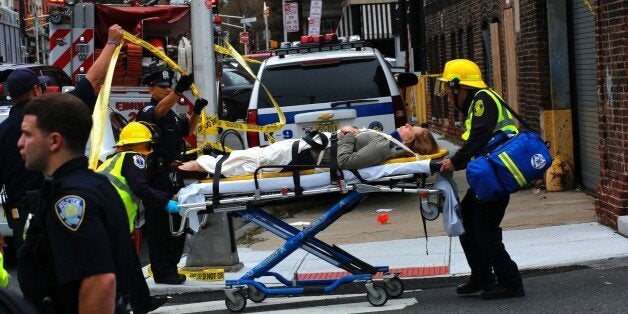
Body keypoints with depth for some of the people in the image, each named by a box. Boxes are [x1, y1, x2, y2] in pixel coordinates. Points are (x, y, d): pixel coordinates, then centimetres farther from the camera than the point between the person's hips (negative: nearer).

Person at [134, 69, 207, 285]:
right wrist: (179, 91, -47)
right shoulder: (148, 111, -7)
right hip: (157, 178, -9)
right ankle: (162, 272, -6)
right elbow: (159, 111, -30)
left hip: (174, 177, 9)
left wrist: (196, 112, 9)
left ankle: (171, 268, 21)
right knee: (159, 225, -8)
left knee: (177, 225, 12)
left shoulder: (172, 114, 20)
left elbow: (187, 130, 30)